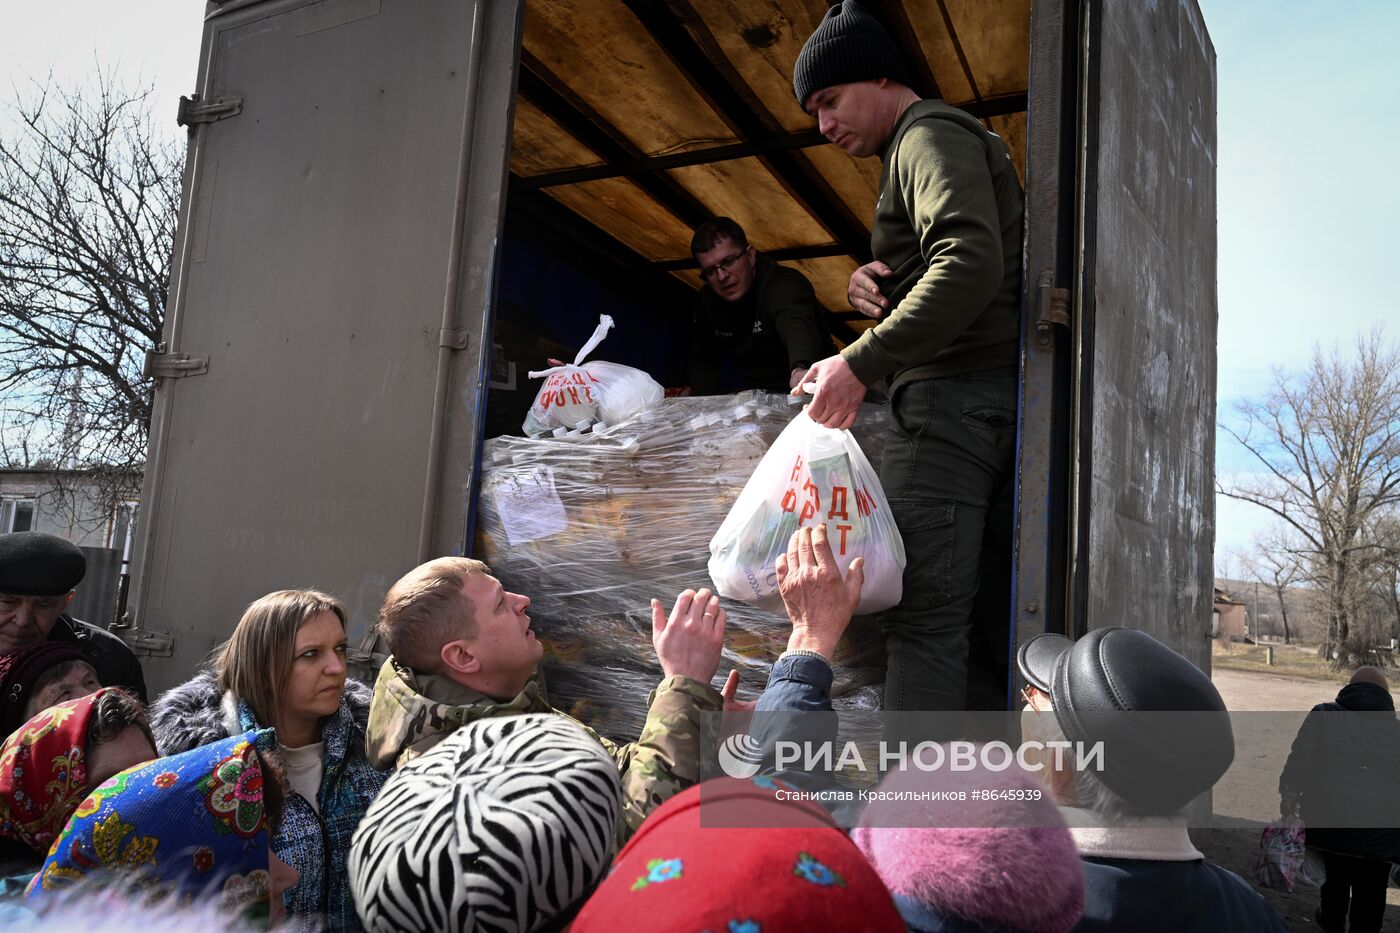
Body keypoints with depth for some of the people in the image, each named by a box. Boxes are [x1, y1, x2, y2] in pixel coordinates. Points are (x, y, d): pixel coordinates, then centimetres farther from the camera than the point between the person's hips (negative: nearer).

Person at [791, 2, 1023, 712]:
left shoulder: (929, 135, -1)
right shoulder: (968, 141, 31)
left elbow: (970, 264, -20)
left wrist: (860, 363, -22)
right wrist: (879, 289, 10)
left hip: (953, 393, -10)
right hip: (1004, 397, 10)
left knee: (923, 621, -14)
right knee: (991, 628, 5)